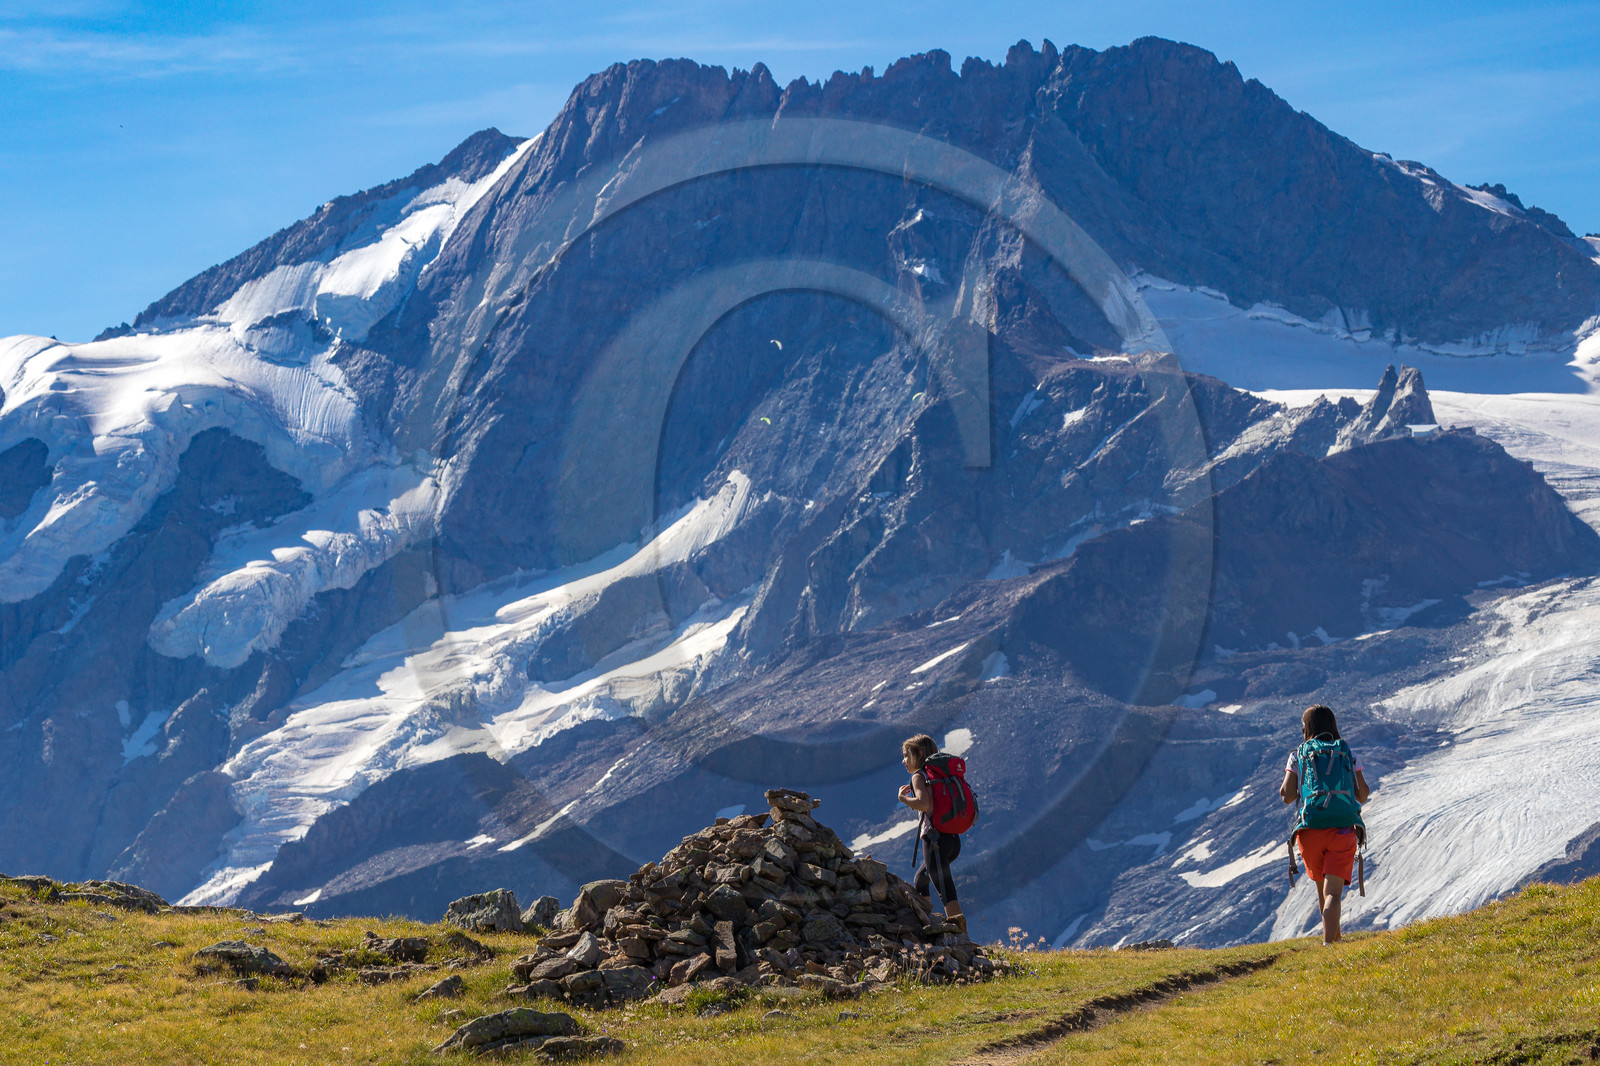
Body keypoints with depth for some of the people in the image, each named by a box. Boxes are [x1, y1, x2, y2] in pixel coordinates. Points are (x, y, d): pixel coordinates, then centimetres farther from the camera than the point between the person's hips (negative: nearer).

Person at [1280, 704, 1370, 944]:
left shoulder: (1298, 756, 6)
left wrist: (1284, 790, 21)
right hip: (1343, 830, -1)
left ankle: (1335, 939, 36)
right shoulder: (1348, 754, 10)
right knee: (1333, 892, -8)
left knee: (1322, 889, 22)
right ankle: (1328, 943, -28)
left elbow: (1288, 796, -2)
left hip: (1310, 831, 1)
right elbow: (1363, 795, 11)